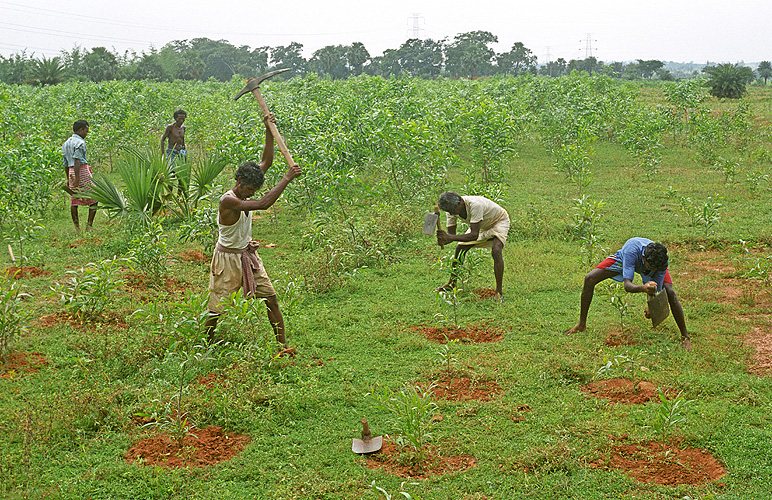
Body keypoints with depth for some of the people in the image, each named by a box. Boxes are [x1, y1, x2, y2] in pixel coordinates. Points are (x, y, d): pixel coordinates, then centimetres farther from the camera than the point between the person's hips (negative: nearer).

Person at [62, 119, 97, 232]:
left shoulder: (66, 143, 17)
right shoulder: (80, 142, -10)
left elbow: (66, 163, 20)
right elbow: (77, 160, -20)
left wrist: (68, 179, 25)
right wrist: (77, 178, -23)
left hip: (71, 171, 8)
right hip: (82, 170, -8)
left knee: (74, 200, 6)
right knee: (94, 198, 0)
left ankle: (77, 227, 5)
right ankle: (89, 225, -6)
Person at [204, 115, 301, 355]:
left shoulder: (245, 191, -2)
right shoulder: (228, 201, -26)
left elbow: (266, 161, 3)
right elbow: (264, 204, -35)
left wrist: (269, 131, -5)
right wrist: (287, 178, -31)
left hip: (247, 255, 8)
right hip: (228, 258, -7)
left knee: (271, 299, 1)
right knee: (217, 308, 1)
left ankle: (282, 345, 6)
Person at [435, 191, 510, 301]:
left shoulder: (475, 205, -43)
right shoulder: (452, 208, -20)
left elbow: (474, 235, -45)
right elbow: (451, 234, -16)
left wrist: (450, 237, -50)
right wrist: (444, 239, -39)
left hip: (499, 221, -7)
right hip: (482, 225, 7)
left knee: (496, 251, -29)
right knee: (460, 248, 1)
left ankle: (499, 291, -19)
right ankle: (452, 283, 20)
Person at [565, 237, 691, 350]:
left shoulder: (663, 261, -39)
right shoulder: (632, 250, -48)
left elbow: (656, 289, -30)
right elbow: (627, 285, -50)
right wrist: (643, 288, -71)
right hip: (624, 259, -1)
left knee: (670, 292, -24)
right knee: (589, 279, -20)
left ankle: (685, 336, 4)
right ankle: (581, 325, -4)